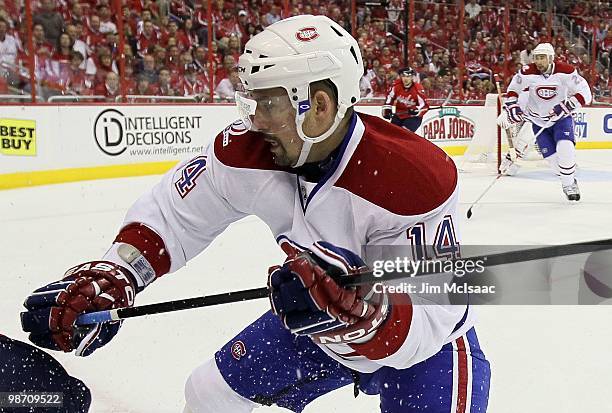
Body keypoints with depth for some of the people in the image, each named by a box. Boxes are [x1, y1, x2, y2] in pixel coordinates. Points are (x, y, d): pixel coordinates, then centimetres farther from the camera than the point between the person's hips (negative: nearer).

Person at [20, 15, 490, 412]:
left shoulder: (416, 176, -35)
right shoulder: (246, 151, -19)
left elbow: (425, 320, -34)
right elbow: (175, 213, -6)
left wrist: (359, 316, -53)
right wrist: (109, 278, -20)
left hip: (427, 340, -4)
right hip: (317, 320, 5)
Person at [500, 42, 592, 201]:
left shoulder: (565, 71, -18)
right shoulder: (527, 73, -14)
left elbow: (585, 94, -17)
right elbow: (513, 89, 3)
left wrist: (567, 105, -29)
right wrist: (511, 106, -13)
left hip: (561, 117, -1)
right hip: (538, 119, 1)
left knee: (565, 148, -23)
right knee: (552, 157, -7)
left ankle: (569, 184, -3)